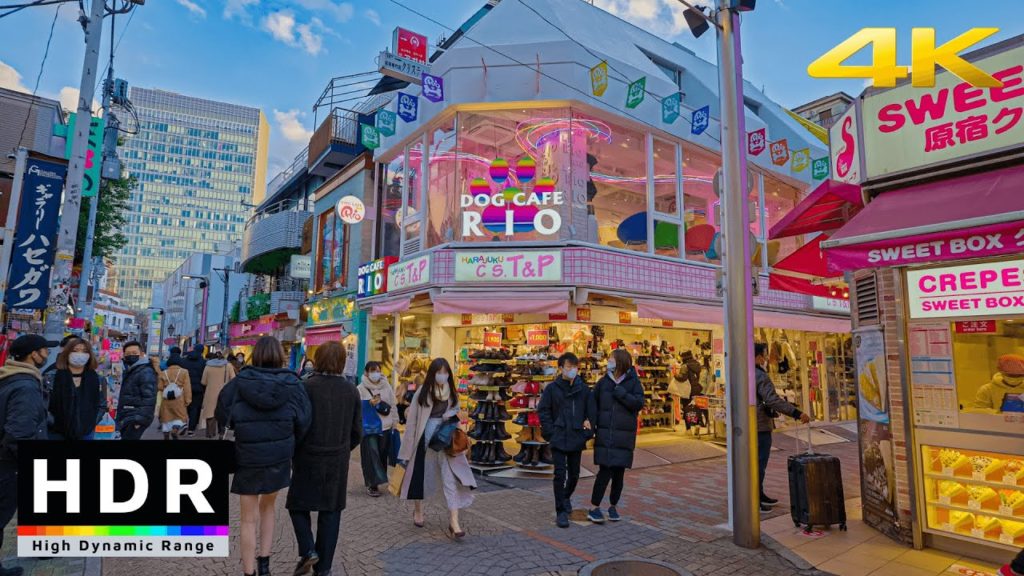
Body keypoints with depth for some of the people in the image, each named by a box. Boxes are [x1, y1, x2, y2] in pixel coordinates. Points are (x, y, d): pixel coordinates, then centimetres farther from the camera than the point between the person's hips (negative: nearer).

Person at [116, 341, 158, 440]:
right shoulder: (129, 370, 16)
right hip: (126, 418, 10)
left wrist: (140, 420, -27)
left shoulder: (146, 373, -17)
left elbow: (149, 399, -24)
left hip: (135, 420, -10)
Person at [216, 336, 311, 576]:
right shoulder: (292, 384, -10)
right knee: (267, 507, 24)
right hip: (279, 458, 2)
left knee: (249, 519, 12)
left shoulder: (239, 382, -10)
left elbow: (222, 416, 0)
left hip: (248, 458, -1)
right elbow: (303, 423, -8)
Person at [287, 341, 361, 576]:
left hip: (308, 457, -3)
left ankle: (308, 551, 2)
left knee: (298, 504, 17)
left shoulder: (307, 386, -13)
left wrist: (291, 451, 5)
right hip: (338, 460, 3)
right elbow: (357, 430, 3)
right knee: (330, 512, 12)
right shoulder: (351, 389, -2)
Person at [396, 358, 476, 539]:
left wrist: (451, 416, -10)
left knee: (451, 478, -8)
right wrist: (406, 451, -5)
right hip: (425, 439, -2)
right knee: (420, 474, 14)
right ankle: (418, 511, 38)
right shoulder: (422, 392, -7)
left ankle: (453, 522, -8)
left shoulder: (452, 393, 3)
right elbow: (412, 420, -5)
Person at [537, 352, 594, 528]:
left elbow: (591, 412, 6)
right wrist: (550, 433, -8)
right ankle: (561, 512, 7)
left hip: (577, 439, 3)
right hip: (558, 439, -3)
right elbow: (543, 411, -2)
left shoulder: (583, 389, 2)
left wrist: (588, 432, -3)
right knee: (560, 474, -5)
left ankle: (566, 497, 43)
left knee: (574, 474, 15)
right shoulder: (552, 388, -5)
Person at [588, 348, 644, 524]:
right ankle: (594, 508, 5)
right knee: (605, 471, -6)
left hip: (624, 435, 0)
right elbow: (593, 402, 10)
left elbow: (639, 404, -13)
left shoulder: (633, 382, -1)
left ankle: (613, 507, 25)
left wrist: (619, 391, -17)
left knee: (619, 472, 7)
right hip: (604, 434, 0)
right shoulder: (603, 381, 5)